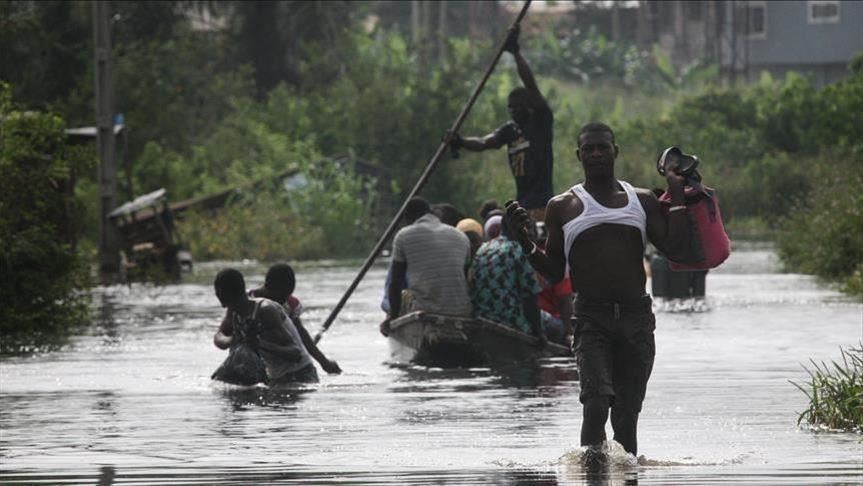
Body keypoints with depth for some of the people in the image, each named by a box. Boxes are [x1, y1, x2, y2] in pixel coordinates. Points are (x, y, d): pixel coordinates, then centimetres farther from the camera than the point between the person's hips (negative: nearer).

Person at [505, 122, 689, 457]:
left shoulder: (642, 201, 13)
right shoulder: (562, 207, 7)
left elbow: (675, 248, 4)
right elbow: (554, 272, 7)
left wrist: (677, 196, 6)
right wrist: (524, 240, -8)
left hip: (636, 316, 2)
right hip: (591, 317, -2)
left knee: (627, 412, 2)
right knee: (597, 399, -23)